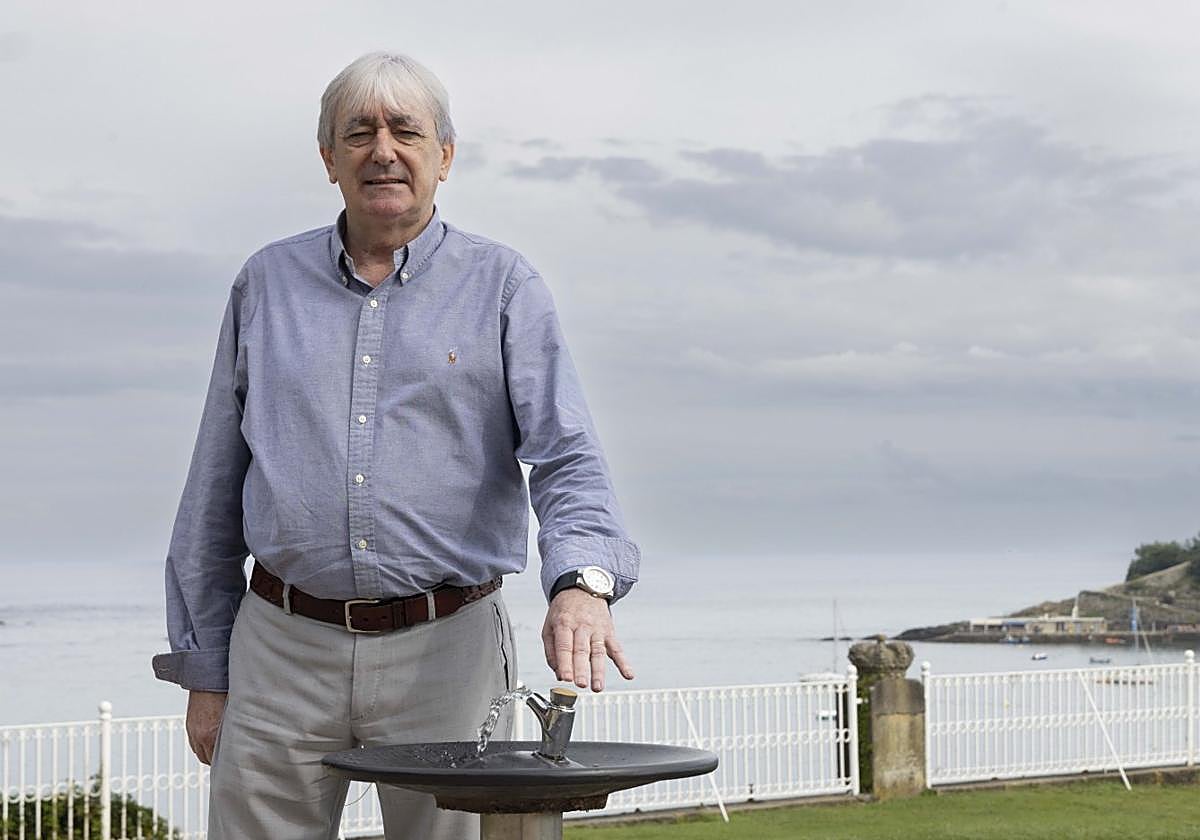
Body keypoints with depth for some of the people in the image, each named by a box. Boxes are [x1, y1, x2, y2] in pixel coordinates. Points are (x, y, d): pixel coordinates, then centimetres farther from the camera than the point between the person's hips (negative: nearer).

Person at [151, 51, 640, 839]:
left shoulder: (503, 286, 3)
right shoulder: (267, 284, 10)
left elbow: (567, 456, -9)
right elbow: (215, 494, 13)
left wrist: (582, 584, -29)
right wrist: (204, 670, 10)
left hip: (445, 652, -1)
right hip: (285, 650, 2)